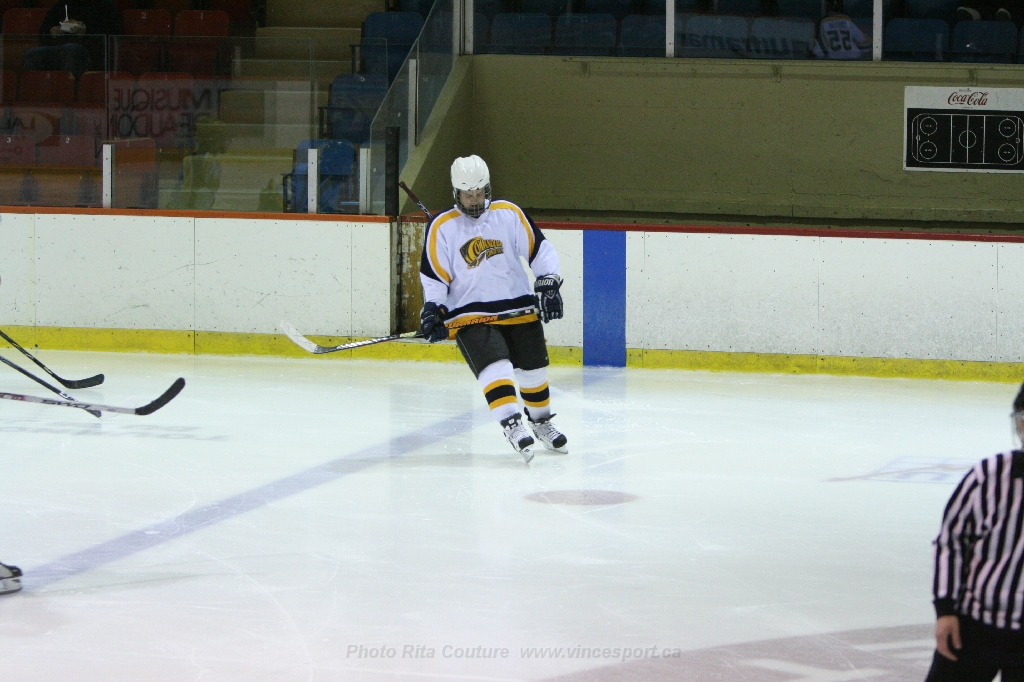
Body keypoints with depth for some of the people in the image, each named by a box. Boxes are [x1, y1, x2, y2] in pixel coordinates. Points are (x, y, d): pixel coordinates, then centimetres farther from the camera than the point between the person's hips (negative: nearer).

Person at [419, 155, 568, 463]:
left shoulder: (509, 214, 0)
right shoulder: (442, 227, -2)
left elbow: (539, 250, 2)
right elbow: (434, 276, 0)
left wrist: (548, 283, -10)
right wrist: (432, 310, -12)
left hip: (518, 307, 3)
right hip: (470, 315, -3)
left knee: (533, 369, 10)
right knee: (495, 366, -24)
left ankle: (541, 421, 32)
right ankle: (512, 425, -32)